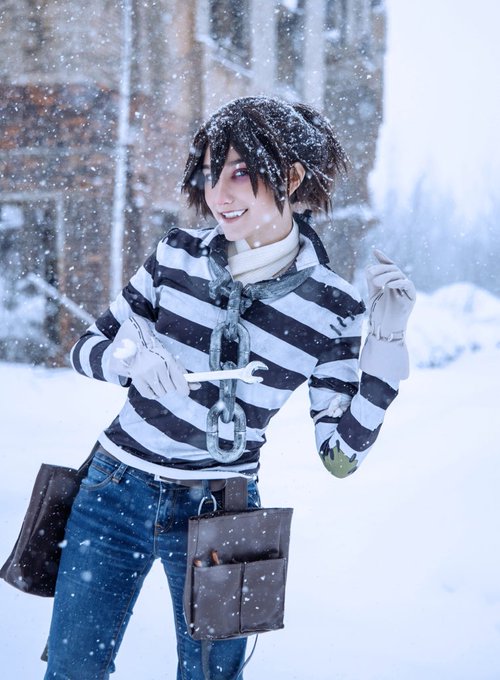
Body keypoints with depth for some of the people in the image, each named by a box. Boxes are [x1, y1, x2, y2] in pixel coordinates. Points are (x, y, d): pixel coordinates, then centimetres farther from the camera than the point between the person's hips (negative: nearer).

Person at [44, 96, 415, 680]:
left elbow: (341, 455, -9)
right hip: (116, 489, 2)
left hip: (218, 513, -1)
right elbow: (86, 348, 5)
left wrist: (387, 339, -17)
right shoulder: (178, 256, -3)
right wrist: (131, 359, -18)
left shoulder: (331, 307, -8)